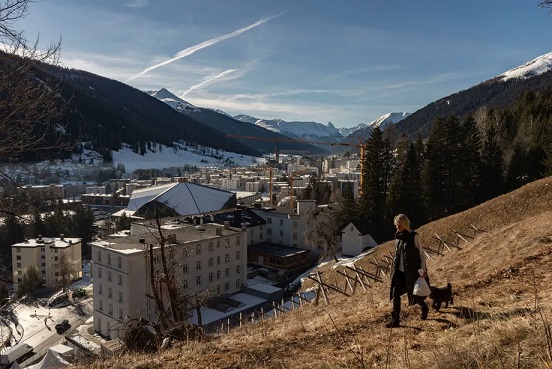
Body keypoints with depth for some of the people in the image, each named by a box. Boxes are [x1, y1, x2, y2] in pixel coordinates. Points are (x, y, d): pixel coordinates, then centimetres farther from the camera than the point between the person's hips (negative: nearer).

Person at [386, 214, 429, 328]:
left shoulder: (413, 236, -13)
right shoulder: (398, 236, 5)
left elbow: (421, 253, -9)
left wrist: (423, 269, -13)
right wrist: (394, 268, 16)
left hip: (411, 272, -5)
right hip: (399, 271, 6)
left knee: (414, 294, 9)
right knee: (395, 294, -1)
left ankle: (424, 308, 41)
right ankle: (395, 320, 6)